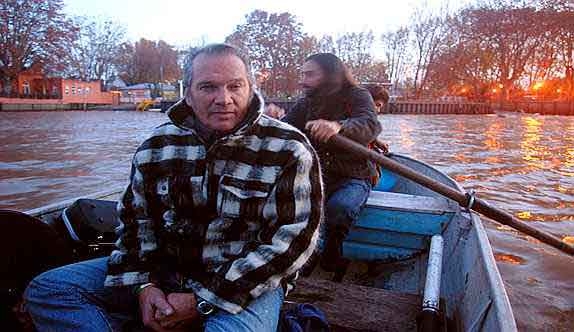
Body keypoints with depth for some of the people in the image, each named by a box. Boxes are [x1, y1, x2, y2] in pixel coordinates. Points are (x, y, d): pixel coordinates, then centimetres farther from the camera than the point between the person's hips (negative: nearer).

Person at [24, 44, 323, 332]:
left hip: (250, 285, -4)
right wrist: (142, 284, -7)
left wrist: (203, 301, -17)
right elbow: (134, 218, 11)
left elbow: (293, 239, -17)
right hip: (167, 269, 5)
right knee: (46, 289, -1)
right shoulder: (158, 145, 2)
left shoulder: (289, 150, -13)